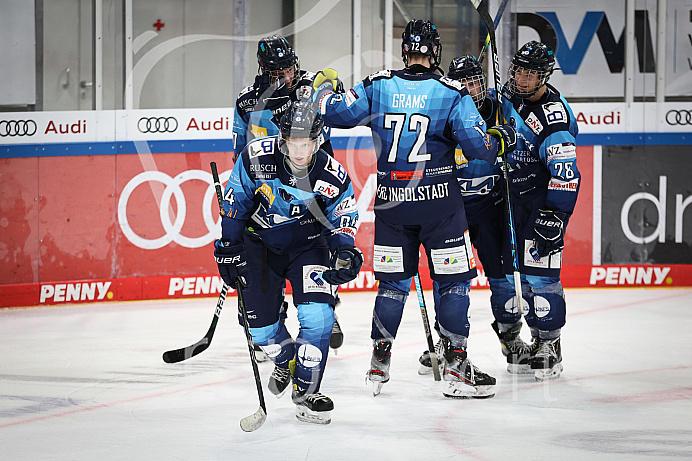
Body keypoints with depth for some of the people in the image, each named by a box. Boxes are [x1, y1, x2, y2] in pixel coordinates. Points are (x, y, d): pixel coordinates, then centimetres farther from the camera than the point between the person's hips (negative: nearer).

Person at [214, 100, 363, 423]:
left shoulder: (333, 177, -21)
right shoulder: (257, 158, -21)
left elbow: (342, 220, -9)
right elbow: (236, 201, -7)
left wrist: (344, 252, -29)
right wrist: (229, 246, -5)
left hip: (308, 245, -1)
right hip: (261, 242, 1)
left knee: (317, 315, -19)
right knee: (259, 322, 1)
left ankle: (306, 391, -4)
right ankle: (286, 362, 36)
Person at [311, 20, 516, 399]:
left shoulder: (376, 87, -1)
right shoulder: (452, 93, -7)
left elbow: (336, 113, 0)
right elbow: (477, 145, -12)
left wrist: (323, 86, 20)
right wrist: (501, 140, 10)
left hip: (391, 202, 3)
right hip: (439, 200, -3)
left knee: (393, 281, 14)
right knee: (453, 281, 4)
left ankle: (379, 364, 15)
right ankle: (456, 366, 1)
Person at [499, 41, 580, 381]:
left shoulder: (553, 113, -22)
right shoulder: (508, 95, 2)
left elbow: (565, 173, -25)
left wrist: (555, 216, -27)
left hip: (542, 198, -8)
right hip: (509, 196, 8)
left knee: (539, 271, -11)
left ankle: (549, 346, -4)